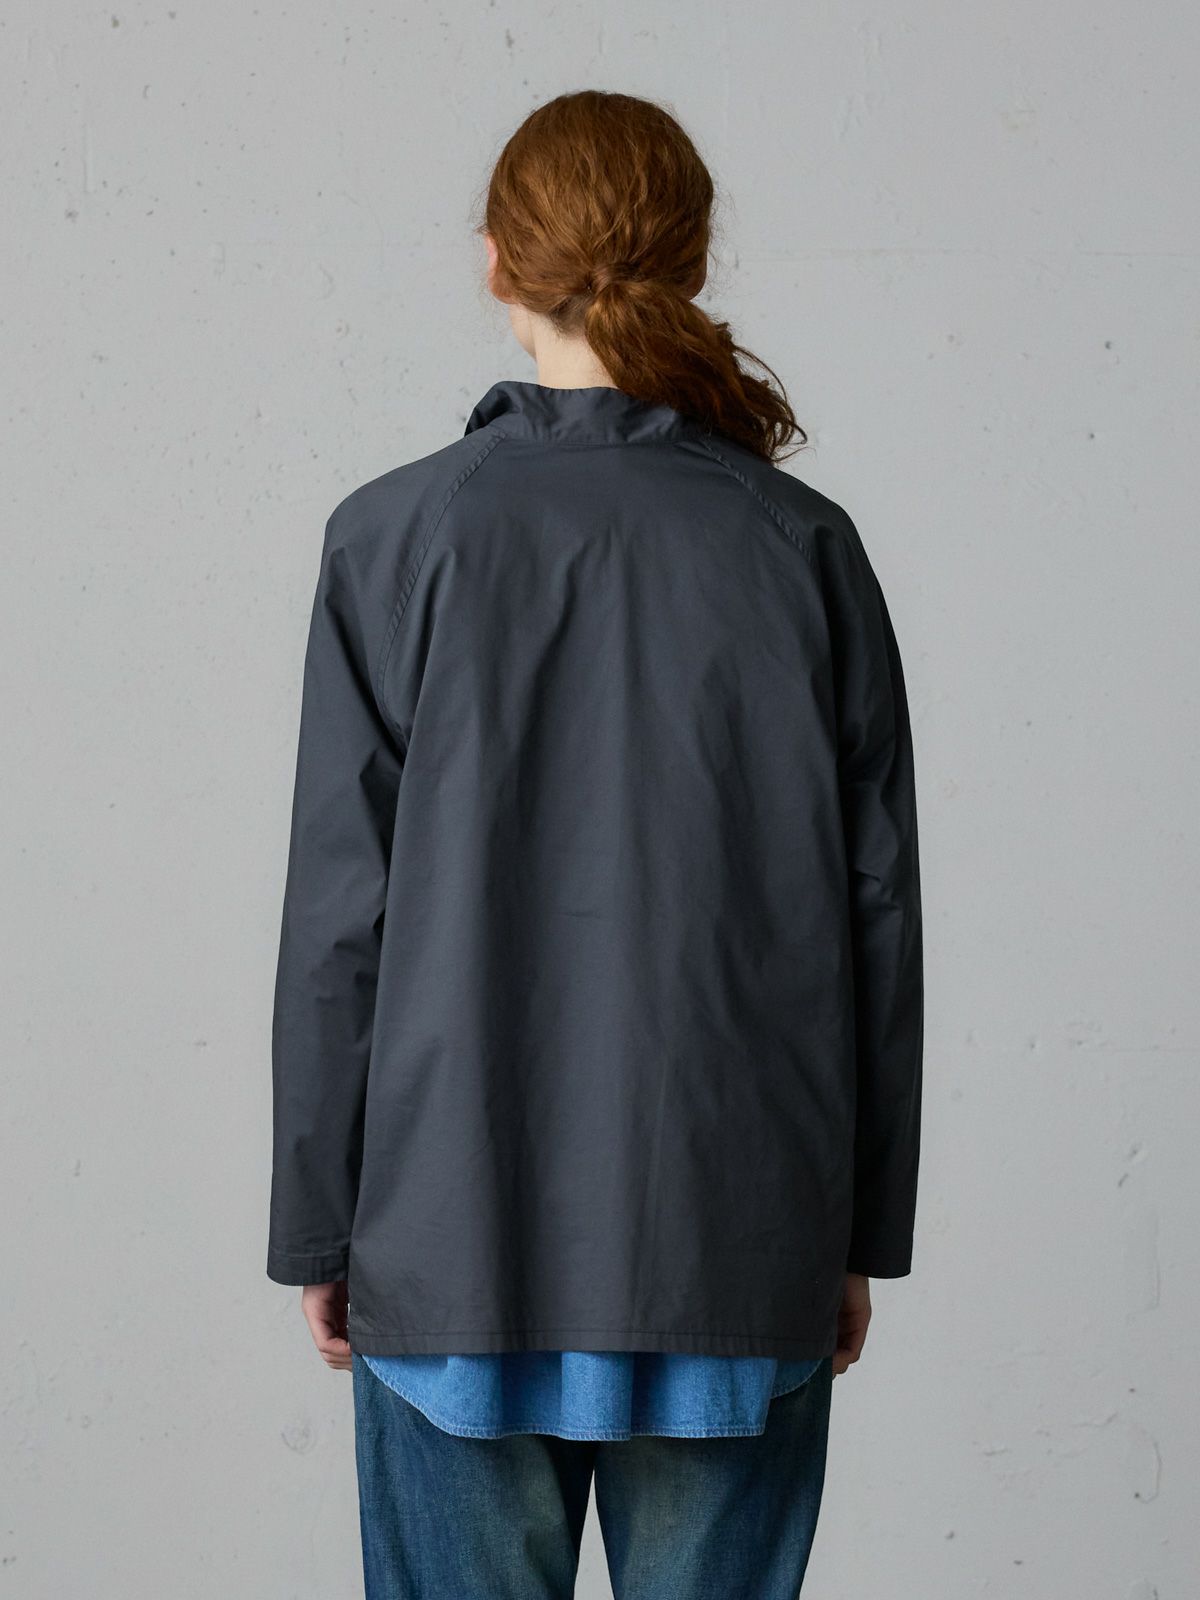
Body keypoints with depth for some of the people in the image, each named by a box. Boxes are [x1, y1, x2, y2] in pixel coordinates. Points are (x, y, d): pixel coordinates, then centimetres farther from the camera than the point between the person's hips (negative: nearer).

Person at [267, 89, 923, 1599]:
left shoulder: (403, 538, -6)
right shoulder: (803, 548, -1)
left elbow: (342, 918, -5)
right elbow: (875, 913, 2)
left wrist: (318, 1226, 4)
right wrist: (861, 1234, 11)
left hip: (463, 1240, -1)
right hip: (736, 1248, 1)